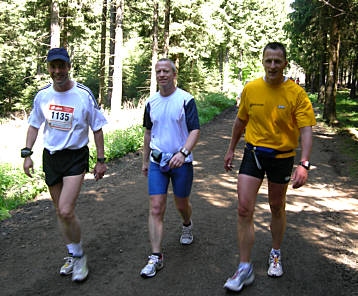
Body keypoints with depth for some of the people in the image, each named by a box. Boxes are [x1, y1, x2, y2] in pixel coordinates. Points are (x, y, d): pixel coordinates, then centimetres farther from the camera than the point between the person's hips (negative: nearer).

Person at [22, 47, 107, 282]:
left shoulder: (84, 94, -10)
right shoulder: (42, 95, 2)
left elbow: (97, 128, -3)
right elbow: (34, 125, 14)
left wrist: (101, 160, -2)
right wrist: (27, 154, 6)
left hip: (76, 157, -4)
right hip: (50, 157, 5)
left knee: (66, 211, -16)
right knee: (60, 212, 11)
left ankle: (80, 256, 8)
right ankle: (73, 255, 30)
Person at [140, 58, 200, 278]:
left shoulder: (186, 99, -7)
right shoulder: (151, 102, 6)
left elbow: (195, 130, -13)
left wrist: (183, 153, -30)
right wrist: (145, 160, 20)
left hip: (181, 161, -3)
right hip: (157, 161, 3)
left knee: (182, 204, 14)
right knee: (156, 208, -5)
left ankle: (187, 225, 49)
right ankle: (156, 257, 1)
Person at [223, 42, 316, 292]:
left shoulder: (297, 93, -12)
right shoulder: (250, 89, -3)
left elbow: (306, 131, -16)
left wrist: (304, 164, -29)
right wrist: (231, 150, 16)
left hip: (282, 156, -1)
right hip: (254, 153, 2)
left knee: (277, 209, 15)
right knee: (244, 209, -7)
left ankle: (276, 254, 40)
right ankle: (245, 269, 5)